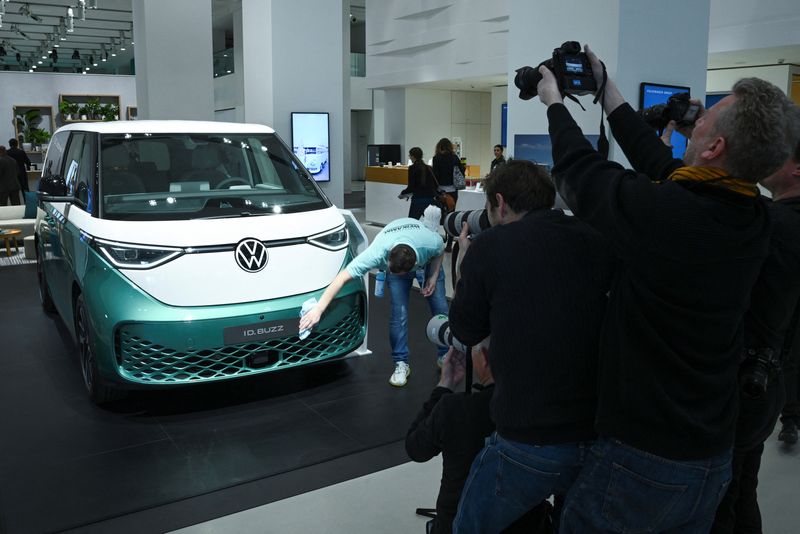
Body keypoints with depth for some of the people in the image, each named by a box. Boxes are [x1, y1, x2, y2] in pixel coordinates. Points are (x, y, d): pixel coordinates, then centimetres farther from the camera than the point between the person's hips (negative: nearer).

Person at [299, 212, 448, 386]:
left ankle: (446, 356, 19)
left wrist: (433, 277, -19)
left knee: (440, 308, -1)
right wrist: (318, 309, -46)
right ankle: (401, 363, 0)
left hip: (427, 260, 1)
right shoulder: (377, 253, -44)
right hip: (394, 260, -1)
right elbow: (342, 278, -43)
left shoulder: (432, 243, -42)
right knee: (399, 313, -15)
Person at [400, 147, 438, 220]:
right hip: (431, 199, 6)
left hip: (419, 199, -6)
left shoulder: (413, 168, -6)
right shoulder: (428, 168, 11)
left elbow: (411, 187, -11)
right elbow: (435, 185, 12)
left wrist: (403, 193, 6)